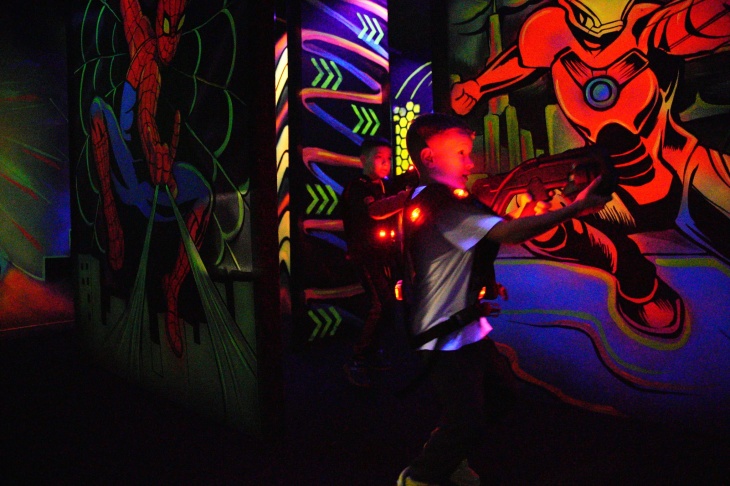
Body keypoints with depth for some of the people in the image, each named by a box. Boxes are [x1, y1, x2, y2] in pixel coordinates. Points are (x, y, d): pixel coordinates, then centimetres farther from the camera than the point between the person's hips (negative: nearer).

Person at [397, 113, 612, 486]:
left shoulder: (427, 200, 12)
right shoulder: (442, 205, -22)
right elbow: (509, 232, -29)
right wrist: (574, 209, -21)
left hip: (466, 329, 11)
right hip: (447, 339, -11)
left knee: (501, 393, 20)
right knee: (467, 423, -1)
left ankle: (444, 453, 37)